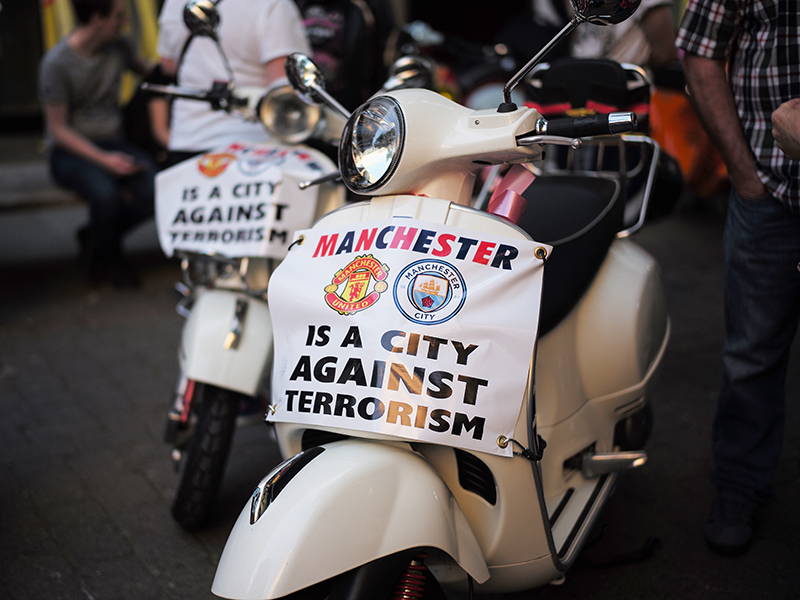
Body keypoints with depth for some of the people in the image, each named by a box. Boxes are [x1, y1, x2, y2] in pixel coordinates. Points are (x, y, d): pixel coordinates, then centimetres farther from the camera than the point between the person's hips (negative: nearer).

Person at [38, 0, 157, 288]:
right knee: (105, 193, -36)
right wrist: (103, 159, -24)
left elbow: (142, 68, 29)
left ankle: (95, 237, 4)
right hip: (71, 150, -5)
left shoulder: (118, 47, 3)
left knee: (154, 191, -25)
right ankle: (105, 259, -3)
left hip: (112, 142, 5)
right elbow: (58, 128, -13)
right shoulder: (56, 64, -14)